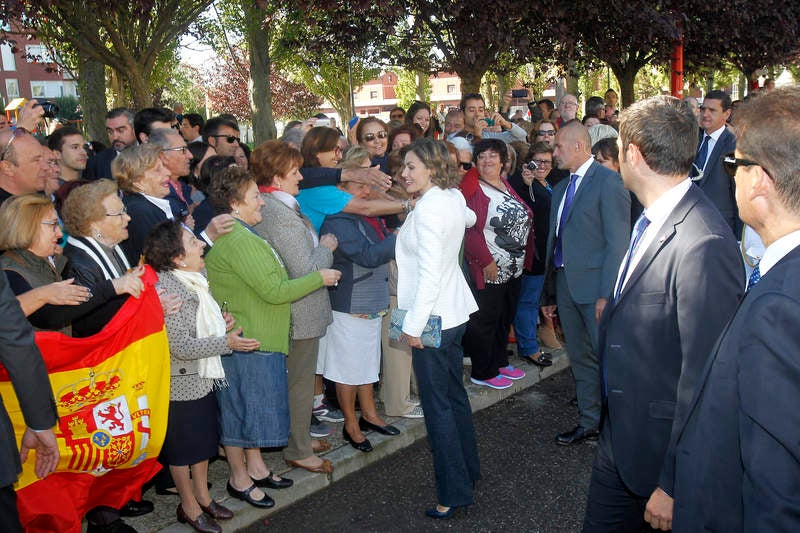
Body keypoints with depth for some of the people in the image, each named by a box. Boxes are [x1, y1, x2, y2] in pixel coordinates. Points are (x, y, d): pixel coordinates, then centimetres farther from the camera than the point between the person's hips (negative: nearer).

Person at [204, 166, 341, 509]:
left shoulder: (242, 235, 13)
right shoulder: (237, 240, -22)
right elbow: (274, 291, -23)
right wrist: (319, 278, -13)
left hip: (259, 337, 10)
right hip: (247, 340, -10)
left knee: (255, 403, 19)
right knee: (241, 406, 3)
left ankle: (255, 467, 32)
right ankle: (239, 479, 18)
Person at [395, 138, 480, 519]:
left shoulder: (428, 209, -19)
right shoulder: (454, 197, 7)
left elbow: (429, 272, -23)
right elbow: (469, 219, 32)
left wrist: (414, 325, -20)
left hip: (432, 318, -10)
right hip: (454, 312, 10)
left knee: (438, 405, -1)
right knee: (455, 394, 21)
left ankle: (454, 493, 8)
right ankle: (468, 469, 36)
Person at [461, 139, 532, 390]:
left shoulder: (506, 185, 12)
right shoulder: (473, 189, -13)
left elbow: (524, 217, 18)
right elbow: (469, 230, -19)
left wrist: (525, 258, 13)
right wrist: (486, 261, -22)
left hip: (514, 267, 8)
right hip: (489, 268, -8)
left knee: (505, 317, 18)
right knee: (485, 320, 1)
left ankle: (500, 362, 33)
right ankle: (483, 372, 13)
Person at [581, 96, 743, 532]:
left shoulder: (704, 246, -28)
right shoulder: (651, 221, 3)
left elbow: (704, 378, -26)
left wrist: (674, 484, -20)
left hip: (660, 448, -8)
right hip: (618, 434, 8)